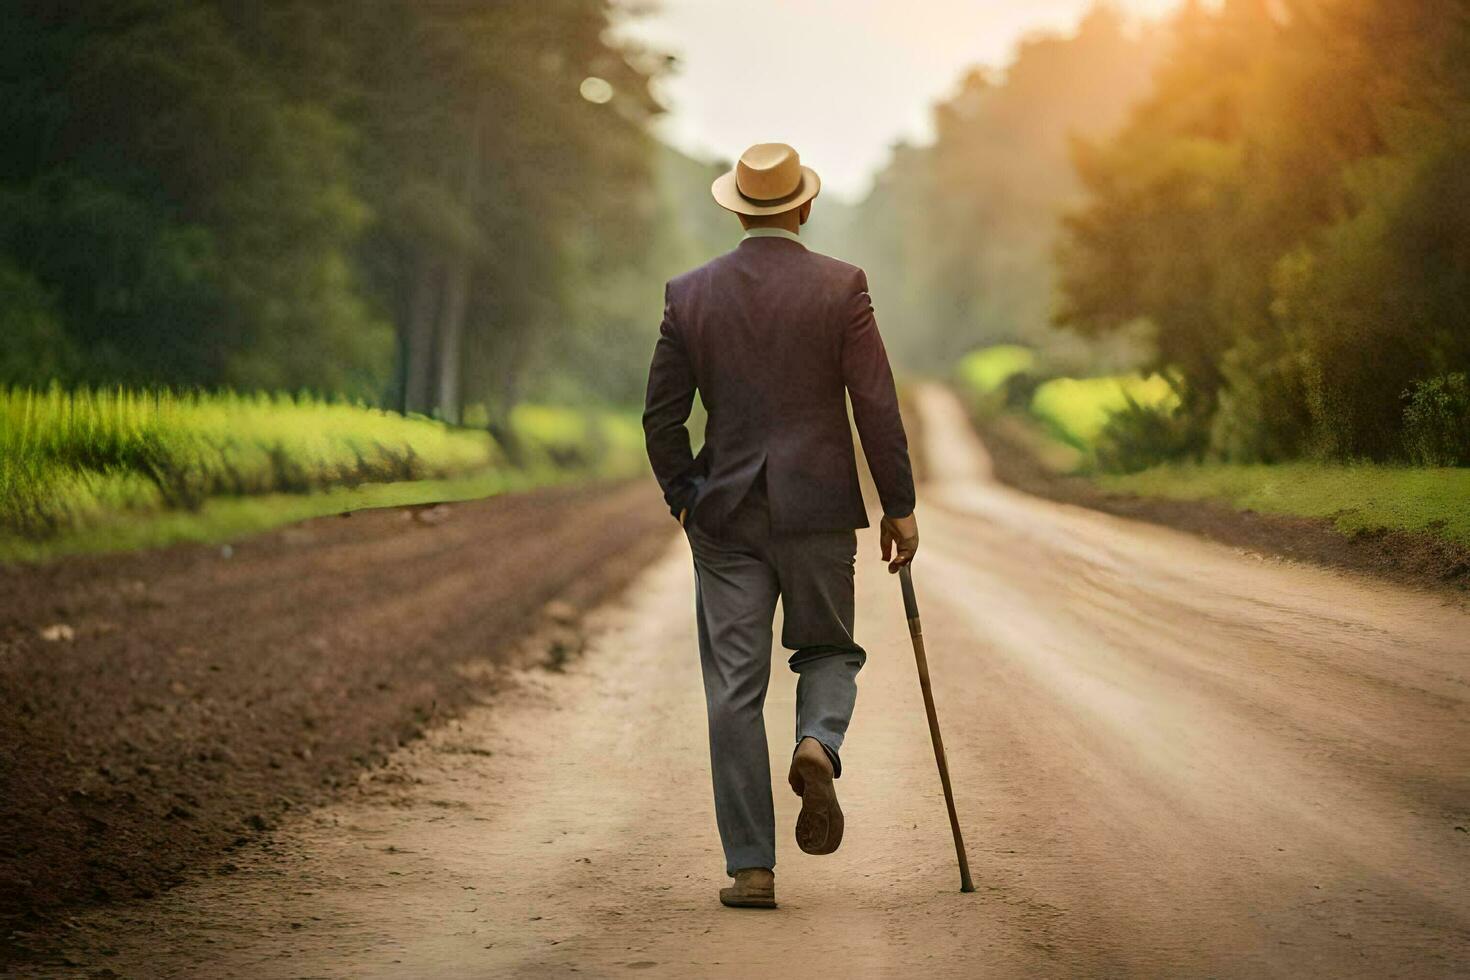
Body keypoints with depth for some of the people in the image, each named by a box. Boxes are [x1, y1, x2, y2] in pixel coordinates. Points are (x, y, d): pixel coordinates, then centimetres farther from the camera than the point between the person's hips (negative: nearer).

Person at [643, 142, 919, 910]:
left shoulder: (689, 294, 2)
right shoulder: (840, 286, -4)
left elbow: (661, 416, 5)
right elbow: (877, 406, -7)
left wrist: (683, 499, 18)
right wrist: (899, 507, 0)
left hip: (725, 512, 1)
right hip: (818, 507, -1)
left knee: (735, 689, 4)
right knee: (829, 650, 19)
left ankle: (750, 867, 2)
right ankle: (818, 746, -14)